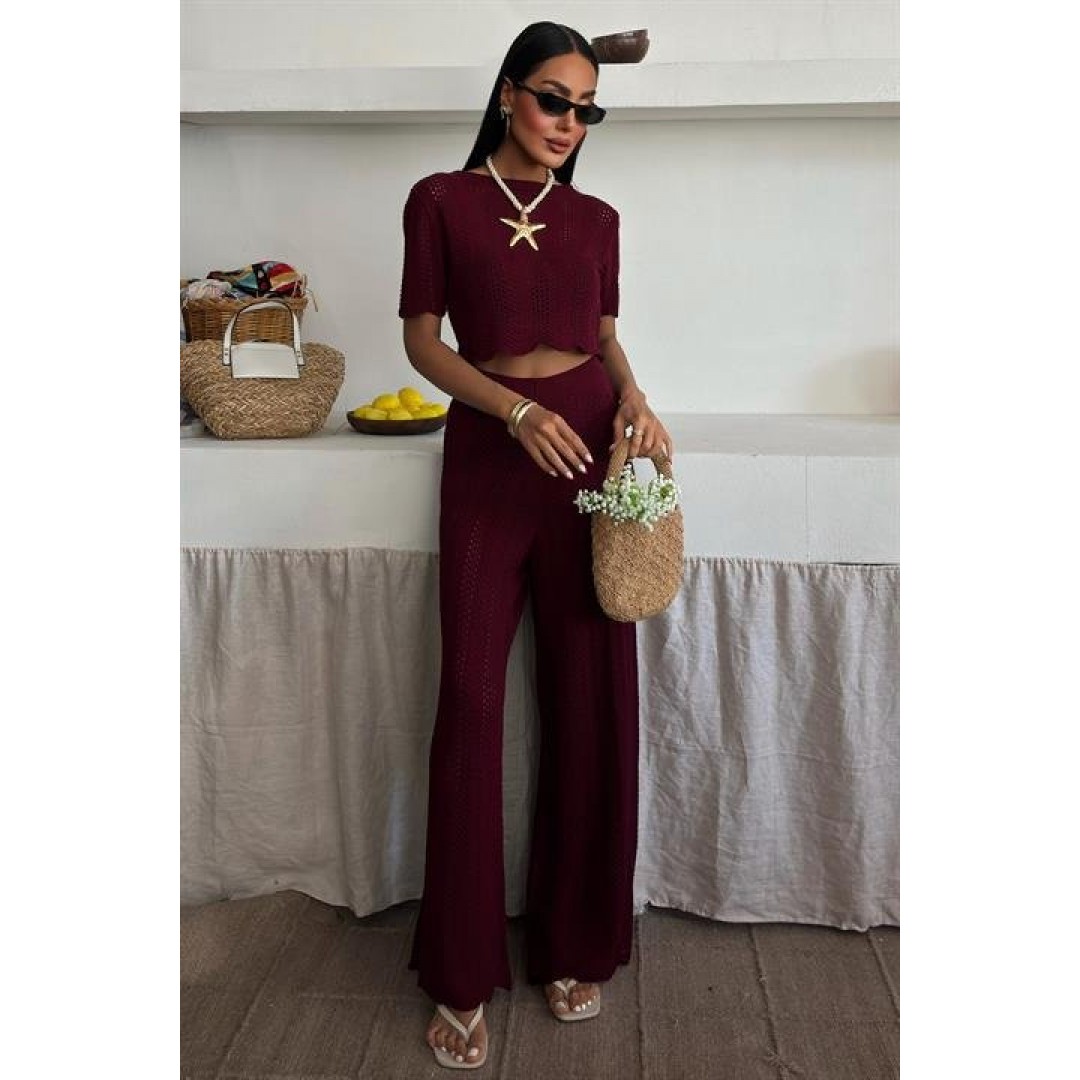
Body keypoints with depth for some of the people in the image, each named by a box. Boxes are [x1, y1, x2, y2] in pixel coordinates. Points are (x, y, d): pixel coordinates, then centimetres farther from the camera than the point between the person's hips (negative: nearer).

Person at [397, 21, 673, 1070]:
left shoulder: (595, 218, 12)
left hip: (591, 449, 3)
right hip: (489, 449, -2)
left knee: (591, 698, 3)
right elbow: (422, 341, 1)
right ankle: (461, 974, 11)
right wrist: (519, 410, -14)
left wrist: (632, 396, -4)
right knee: (470, 697, -4)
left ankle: (576, 941, 21)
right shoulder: (442, 200, 4)